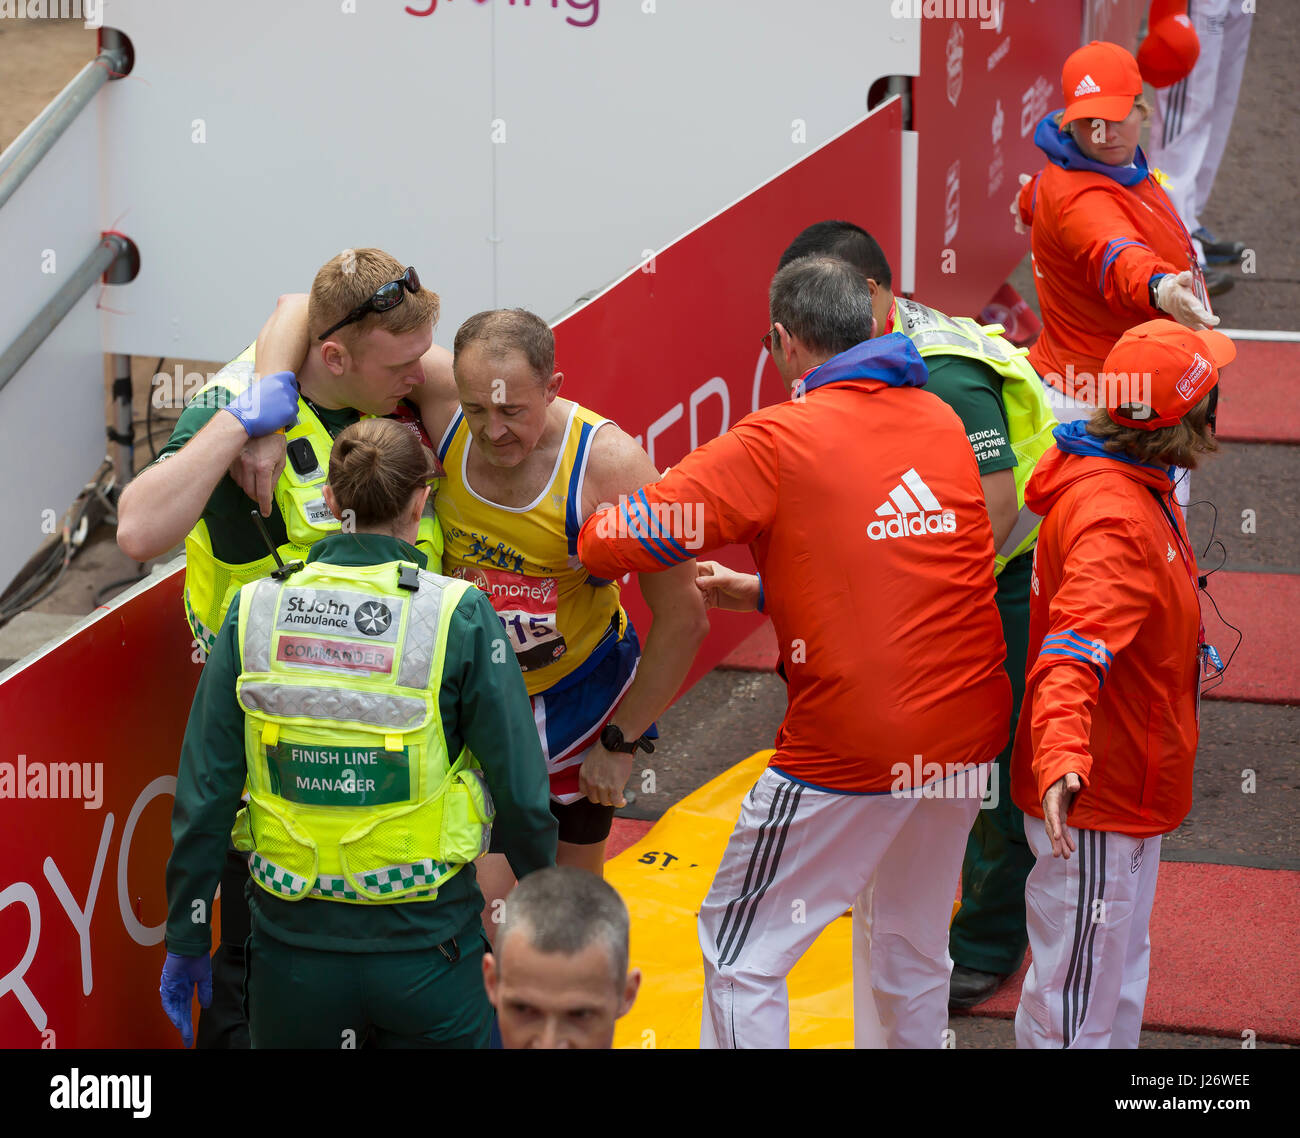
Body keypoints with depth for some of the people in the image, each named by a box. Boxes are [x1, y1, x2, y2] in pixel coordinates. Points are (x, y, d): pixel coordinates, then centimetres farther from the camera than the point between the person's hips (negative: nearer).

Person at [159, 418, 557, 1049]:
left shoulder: (253, 613, -3)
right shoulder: (460, 617, -10)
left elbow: (204, 794, -1)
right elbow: (520, 791, -6)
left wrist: (185, 939, 10)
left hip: (294, 952, 2)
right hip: (426, 947, -2)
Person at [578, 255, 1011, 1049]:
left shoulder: (777, 442, -12)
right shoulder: (942, 421, 7)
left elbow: (631, 536, -17)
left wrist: (587, 551, 4)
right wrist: (752, 591, 20)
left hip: (851, 746, -6)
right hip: (968, 736, 6)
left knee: (742, 956, 7)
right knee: (910, 943, 23)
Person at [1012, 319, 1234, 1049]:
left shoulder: (1136, 488, 4)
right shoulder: (1114, 521, -30)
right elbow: (1074, 656, -42)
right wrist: (1062, 761, -57)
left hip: (1128, 790, 11)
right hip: (1096, 797, -11)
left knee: (1120, 972, 25)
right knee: (1078, 999, 1)